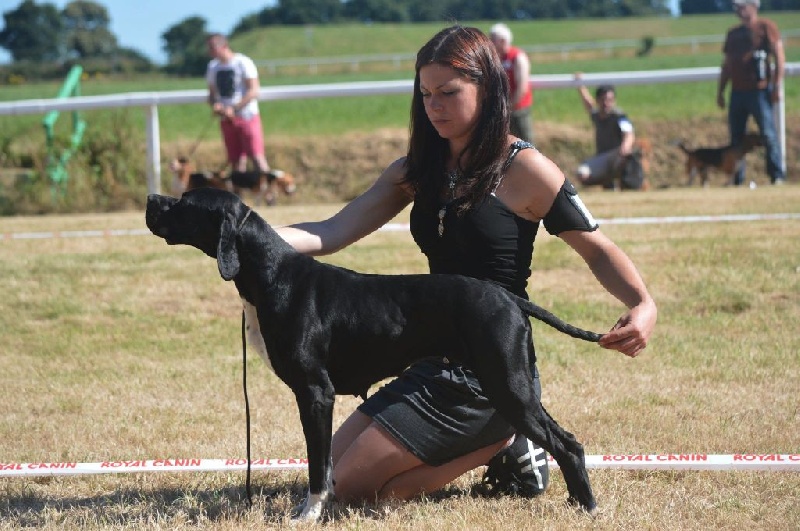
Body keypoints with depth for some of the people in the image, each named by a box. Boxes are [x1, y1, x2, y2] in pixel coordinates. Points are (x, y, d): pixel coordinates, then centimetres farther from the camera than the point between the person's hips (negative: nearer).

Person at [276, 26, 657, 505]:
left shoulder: (523, 169, -12)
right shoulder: (416, 172, 6)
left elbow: (597, 248, -7)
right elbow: (331, 234, -2)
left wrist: (644, 304, -28)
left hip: (491, 371, -8)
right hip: (438, 363, 8)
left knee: (356, 485, -12)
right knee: (331, 467, 13)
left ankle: (503, 443, 2)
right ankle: (497, 438, 14)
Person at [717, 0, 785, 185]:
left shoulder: (766, 27, 0)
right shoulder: (733, 33, 19)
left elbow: (779, 57, -5)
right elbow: (726, 65, 23)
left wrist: (777, 86, -12)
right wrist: (720, 91, 17)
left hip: (759, 91, -6)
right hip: (738, 92, 6)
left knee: (768, 135, -8)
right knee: (736, 137, 6)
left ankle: (777, 176, -4)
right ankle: (737, 180, 10)